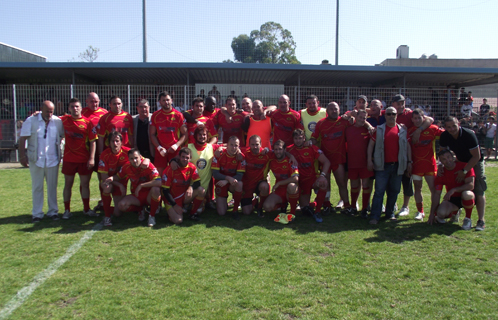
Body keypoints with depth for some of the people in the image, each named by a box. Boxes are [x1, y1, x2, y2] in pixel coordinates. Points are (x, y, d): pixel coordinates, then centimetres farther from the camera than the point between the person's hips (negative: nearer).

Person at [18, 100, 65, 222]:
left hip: (53, 160, 2)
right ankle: (37, 213, 14)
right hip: (36, 160, -1)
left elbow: (63, 136, 11)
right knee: (37, 187, 6)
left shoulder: (58, 121, 3)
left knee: (52, 187, 8)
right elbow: (22, 139, -4)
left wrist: (60, 155, 6)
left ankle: (53, 211, 18)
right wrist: (22, 155, -11)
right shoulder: (31, 121, -2)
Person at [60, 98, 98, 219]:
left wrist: (92, 158, -10)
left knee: (85, 184, 8)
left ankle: (86, 209, 20)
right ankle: (67, 210, 16)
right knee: (68, 184, 7)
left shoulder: (88, 122, -3)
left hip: (84, 159, -1)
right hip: (69, 159, 1)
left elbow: (93, 141, -4)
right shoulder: (64, 120, 3)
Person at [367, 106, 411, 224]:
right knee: (379, 191, -6)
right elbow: (371, 145, 3)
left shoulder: (402, 130, 10)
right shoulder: (379, 129, 4)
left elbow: (408, 147, 13)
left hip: (398, 166, 3)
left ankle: (390, 213, 25)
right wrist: (369, 160, -5)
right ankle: (375, 217, -6)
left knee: (394, 191, 10)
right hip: (382, 166, -3)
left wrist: (409, 162, 8)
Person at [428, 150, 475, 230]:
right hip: (452, 199, 3)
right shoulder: (441, 174, -7)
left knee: (466, 194, -39)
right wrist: (432, 214, -9)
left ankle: (468, 219, -11)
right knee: (441, 213, -26)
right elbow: (437, 193, -6)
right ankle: (455, 213, 14)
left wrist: (454, 190, -32)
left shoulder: (465, 166, -14)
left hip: (466, 198, -3)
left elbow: (471, 185, -20)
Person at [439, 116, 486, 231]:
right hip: (460, 162, 5)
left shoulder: (469, 135, -29)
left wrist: (464, 171, -27)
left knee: (479, 191, -11)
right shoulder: (444, 136, -15)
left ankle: (481, 221, -10)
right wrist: (441, 166, -15)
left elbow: (476, 156, -23)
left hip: (475, 162, -5)